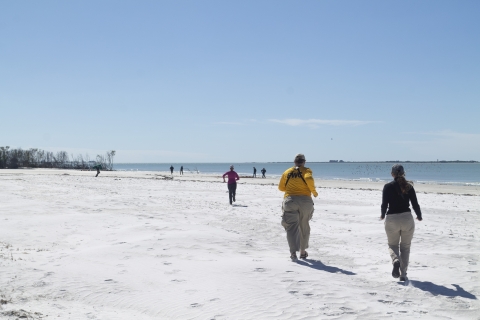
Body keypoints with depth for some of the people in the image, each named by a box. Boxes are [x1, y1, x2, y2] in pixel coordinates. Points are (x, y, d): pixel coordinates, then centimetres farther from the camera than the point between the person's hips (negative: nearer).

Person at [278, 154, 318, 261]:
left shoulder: (287, 172, 11)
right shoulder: (306, 171, 2)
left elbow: (281, 187, 17)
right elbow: (309, 179, -19)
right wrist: (314, 192, -6)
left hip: (290, 201, 1)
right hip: (305, 201, 0)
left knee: (292, 227, -4)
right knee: (304, 227, 16)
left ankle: (293, 252, -21)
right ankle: (303, 252, 26)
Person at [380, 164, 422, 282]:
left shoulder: (388, 186, -3)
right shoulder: (409, 186, 2)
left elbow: (384, 204, -6)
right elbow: (415, 204, 1)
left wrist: (383, 215, 13)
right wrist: (419, 216, 19)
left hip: (392, 219, -1)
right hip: (407, 218, 1)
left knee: (392, 245, 15)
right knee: (405, 246, 14)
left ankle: (396, 260, -17)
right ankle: (403, 274, 11)